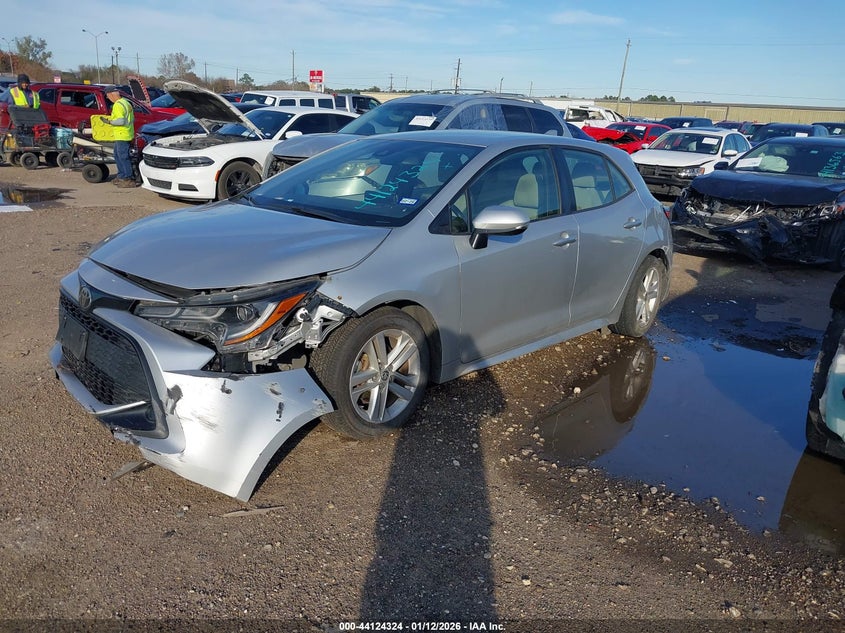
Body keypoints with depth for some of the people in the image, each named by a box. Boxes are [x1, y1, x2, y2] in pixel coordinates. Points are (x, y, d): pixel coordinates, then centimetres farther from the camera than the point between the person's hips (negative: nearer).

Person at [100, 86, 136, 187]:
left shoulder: (118, 105, -16)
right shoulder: (126, 103, 15)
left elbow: (121, 121, -24)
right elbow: (133, 119, 20)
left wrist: (109, 122, -14)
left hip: (122, 136, -10)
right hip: (127, 134, 10)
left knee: (123, 157, -6)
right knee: (118, 155, 19)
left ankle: (129, 180, -3)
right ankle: (121, 176, 25)